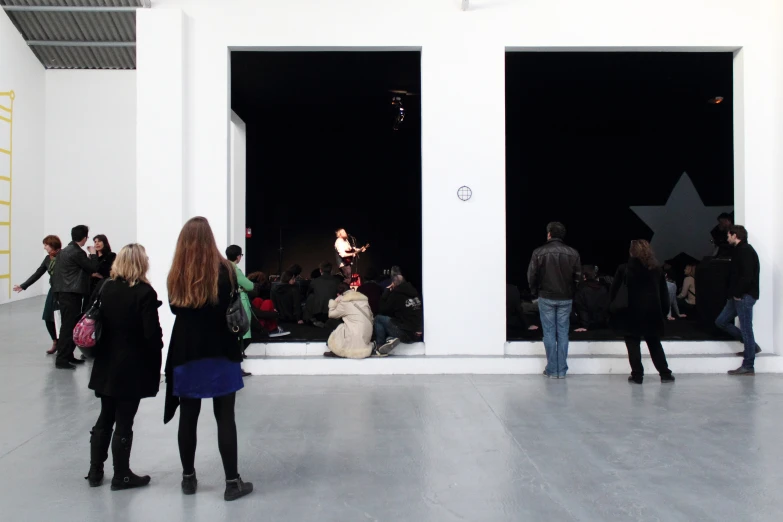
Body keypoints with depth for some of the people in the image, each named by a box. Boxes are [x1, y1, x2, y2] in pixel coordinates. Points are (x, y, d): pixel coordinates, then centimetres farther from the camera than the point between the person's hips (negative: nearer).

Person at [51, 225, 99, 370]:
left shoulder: (65, 250, 14)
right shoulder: (77, 253, -16)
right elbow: (94, 268, -10)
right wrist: (93, 254, 5)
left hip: (64, 293, 10)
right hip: (71, 294, -10)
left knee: (71, 325, 15)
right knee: (68, 326, -7)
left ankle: (68, 355, 22)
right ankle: (61, 359, -5)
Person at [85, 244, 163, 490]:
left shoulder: (105, 287, 2)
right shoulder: (144, 292, -16)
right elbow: (152, 332, -18)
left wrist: (104, 346, 16)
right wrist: (155, 353, 0)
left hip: (106, 363, 6)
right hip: (132, 366, -6)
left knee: (105, 417, 18)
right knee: (124, 422, 3)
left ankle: (95, 471, 26)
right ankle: (121, 475, 14)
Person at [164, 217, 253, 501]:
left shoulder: (176, 274, -1)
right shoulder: (224, 269, -9)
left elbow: (175, 309, 10)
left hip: (186, 353, 2)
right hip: (220, 352, -2)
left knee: (188, 417, 11)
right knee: (225, 418, 3)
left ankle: (188, 478, 21)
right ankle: (232, 482, 6)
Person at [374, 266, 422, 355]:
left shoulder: (396, 294, -10)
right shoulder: (414, 291, 6)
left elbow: (383, 311, 1)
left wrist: (387, 292, 5)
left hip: (406, 335, -6)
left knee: (378, 318, 7)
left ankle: (380, 348, 5)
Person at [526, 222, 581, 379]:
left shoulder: (539, 252, -8)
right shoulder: (573, 253, -2)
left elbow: (531, 276, -5)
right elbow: (578, 277, 1)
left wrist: (535, 292, 11)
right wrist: (570, 291, 15)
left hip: (546, 298, -2)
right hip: (566, 299, 2)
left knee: (549, 333, 5)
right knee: (563, 333, 8)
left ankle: (552, 370, 6)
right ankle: (562, 370, 9)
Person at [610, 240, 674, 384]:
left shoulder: (624, 269, -7)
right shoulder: (657, 269, 4)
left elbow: (614, 292, -5)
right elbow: (664, 293, 7)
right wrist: (664, 311, 12)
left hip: (632, 313, -4)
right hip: (653, 313, 4)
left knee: (633, 345, 6)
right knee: (655, 344, 16)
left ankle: (637, 375, 4)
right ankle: (665, 374, 17)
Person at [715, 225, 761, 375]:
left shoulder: (746, 251, -14)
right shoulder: (739, 250, 18)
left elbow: (747, 276, -23)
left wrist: (738, 294, -16)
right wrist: (733, 294, 9)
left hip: (745, 297, -11)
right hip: (737, 297, 11)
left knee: (746, 329, -6)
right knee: (721, 322, 13)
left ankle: (748, 367, 0)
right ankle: (752, 346, 19)